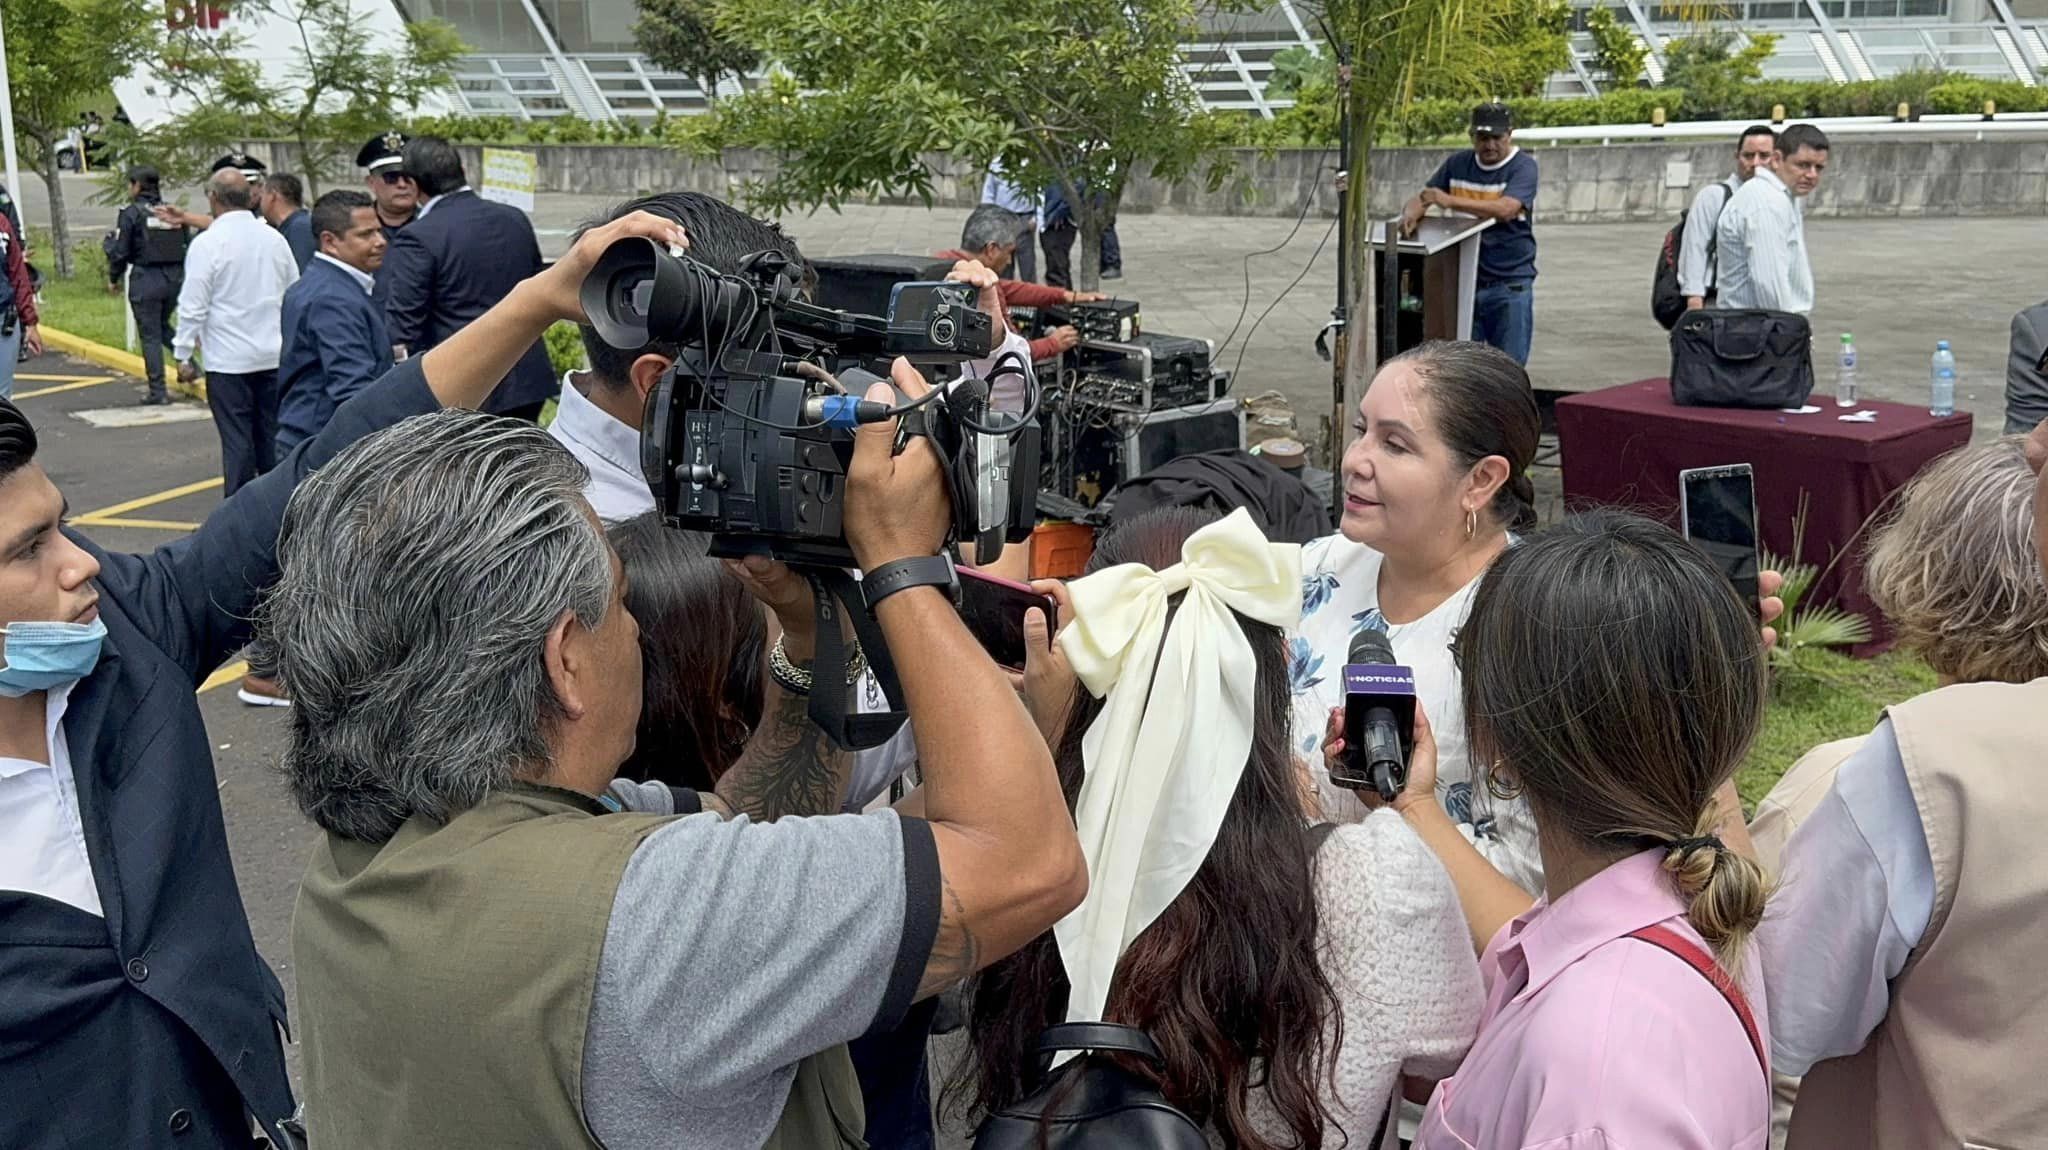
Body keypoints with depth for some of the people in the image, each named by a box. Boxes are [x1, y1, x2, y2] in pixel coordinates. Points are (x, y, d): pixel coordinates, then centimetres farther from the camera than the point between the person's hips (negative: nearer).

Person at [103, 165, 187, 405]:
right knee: (164, 326, 25)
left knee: (150, 336, 3)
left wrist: (113, 278, 7)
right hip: (175, 278, 5)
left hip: (146, 279, -5)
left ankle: (158, 391, 4)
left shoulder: (131, 213, -9)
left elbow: (120, 252, -8)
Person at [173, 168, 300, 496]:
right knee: (273, 437, 11)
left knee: (237, 443, 0)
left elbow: (193, 306, -11)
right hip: (274, 357, 5)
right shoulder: (274, 238, 5)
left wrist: (184, 355, -2)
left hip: (228, 360, -5)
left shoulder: (207, 243, -11)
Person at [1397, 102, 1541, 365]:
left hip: (1510, 285, -4)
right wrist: (1411, 214, -15)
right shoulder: (1457, 164, 10)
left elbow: (1506, 209, -22)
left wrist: (1450, 201, -27)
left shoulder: (1523, 166, -5)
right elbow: (1422, 198, 11)